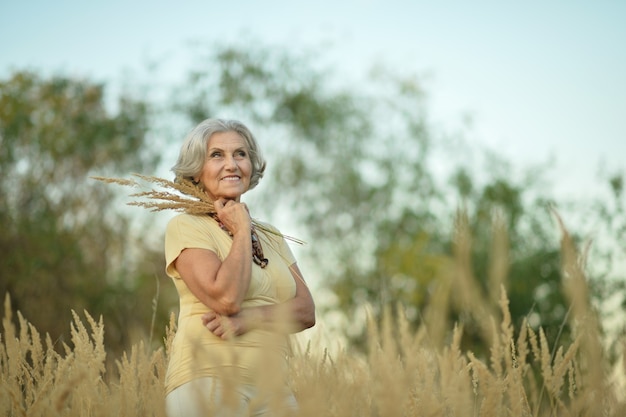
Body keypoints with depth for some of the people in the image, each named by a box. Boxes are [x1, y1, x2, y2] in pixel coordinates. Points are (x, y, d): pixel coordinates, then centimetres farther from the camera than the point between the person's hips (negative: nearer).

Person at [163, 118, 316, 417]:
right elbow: (225, 298, -16)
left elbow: (306, 311, 4)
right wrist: (242, 231, -4)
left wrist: (250, 318, -13)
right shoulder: (185, 227, -1)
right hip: (209, 382, -5)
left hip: (272, 389, 5)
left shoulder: (271, 236, 16)